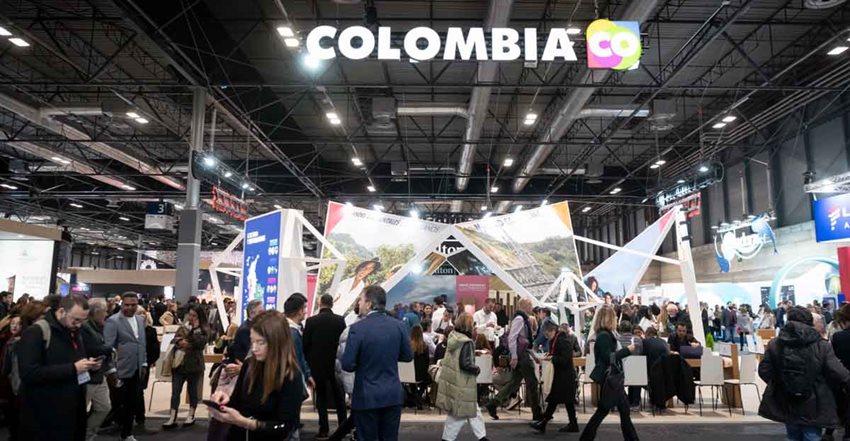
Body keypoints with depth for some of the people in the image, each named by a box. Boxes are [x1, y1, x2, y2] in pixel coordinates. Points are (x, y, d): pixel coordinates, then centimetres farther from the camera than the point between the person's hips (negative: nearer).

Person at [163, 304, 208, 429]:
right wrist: (180, 342, -15)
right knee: (175, 392, 2)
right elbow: (174, 340, 6)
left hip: (193, 364, -4)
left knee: (192, 390, 11)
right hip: (179, 362, 4)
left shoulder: (204, 329, -7)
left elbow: (201, 344, -20)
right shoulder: (183, 326, 7)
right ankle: (172, 419, 5)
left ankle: (191, 416, 25)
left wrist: (196, 329, -21)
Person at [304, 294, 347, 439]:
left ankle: (323, 429, 7)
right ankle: (343, 426, 16)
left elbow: (305, 344, -6)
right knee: (338, 396, 13)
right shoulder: (340, 320, -6)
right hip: (336, 363, 1)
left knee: (321, 396, 7)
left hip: (317, 364, -1)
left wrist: (309, 361, 8)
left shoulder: (311, 321, -9)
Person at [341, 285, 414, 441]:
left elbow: (347, 365, -14)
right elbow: (408, 356, 7)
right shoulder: (399, 326, -3)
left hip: (367, 396, -4)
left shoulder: (358, 328, -15)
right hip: (393, 395, 4)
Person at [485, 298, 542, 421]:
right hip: (520, 355, -9)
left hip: (523, 354, 9)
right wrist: (514, 357, -23)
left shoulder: (523, 319, 14)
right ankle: (537, 413, 11)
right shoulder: (519, 319, -15)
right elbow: (512, 338, -22)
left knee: (515, 382, 11)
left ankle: (493, 404, 12)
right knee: (532, 383, 0)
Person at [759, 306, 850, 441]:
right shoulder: (822, 345, -12)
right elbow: (838, 373, -14)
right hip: (813, 407, -2)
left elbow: (764, 371, -4)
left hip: (787, 406, 2)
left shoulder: (774, 344, -6)